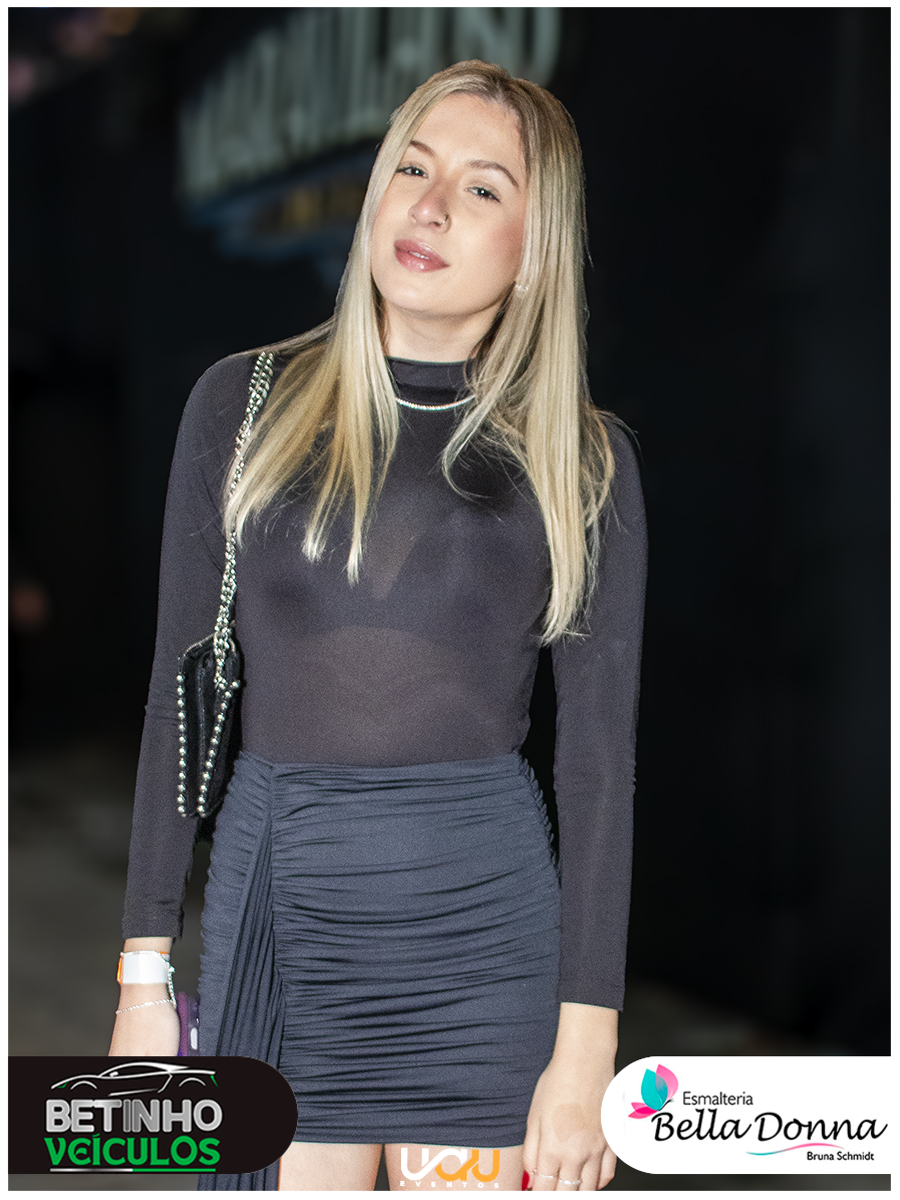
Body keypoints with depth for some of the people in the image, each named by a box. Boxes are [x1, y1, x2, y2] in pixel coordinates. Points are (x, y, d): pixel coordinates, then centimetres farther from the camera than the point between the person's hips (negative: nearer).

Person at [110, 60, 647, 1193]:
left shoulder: (583, 457, 2)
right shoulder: (246, 399, 4)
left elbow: (598, 755, 0)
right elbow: (180, 693, 6)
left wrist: (585, 1052, -5)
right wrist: (144, 972, 2)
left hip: (484, 926, -1)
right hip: (278, 900, 1)